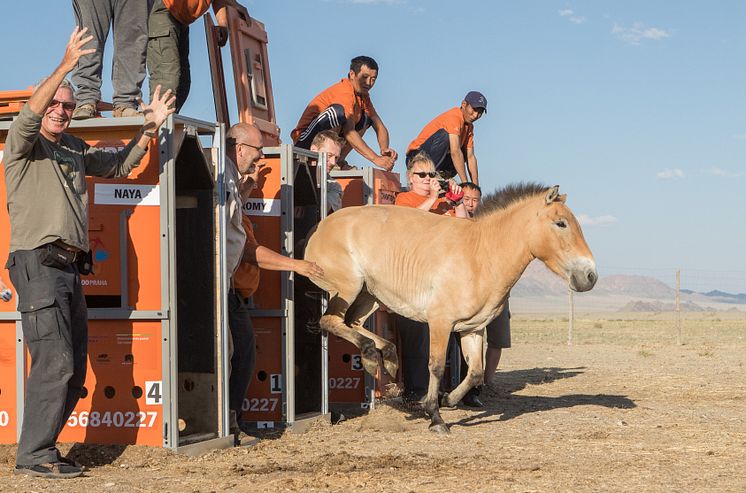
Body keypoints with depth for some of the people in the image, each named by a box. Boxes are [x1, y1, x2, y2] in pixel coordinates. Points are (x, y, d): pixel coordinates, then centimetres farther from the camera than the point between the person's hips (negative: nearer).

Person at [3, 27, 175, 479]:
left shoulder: (76, 150, 21)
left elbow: (120, 165, 32)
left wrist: (149, 129, 19)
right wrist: (66, 65, -28)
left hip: (70, 269, 8)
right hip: (38, 263, -8)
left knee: (74, 369, 7)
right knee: (55, 362, -15)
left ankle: (42, 447, 15)